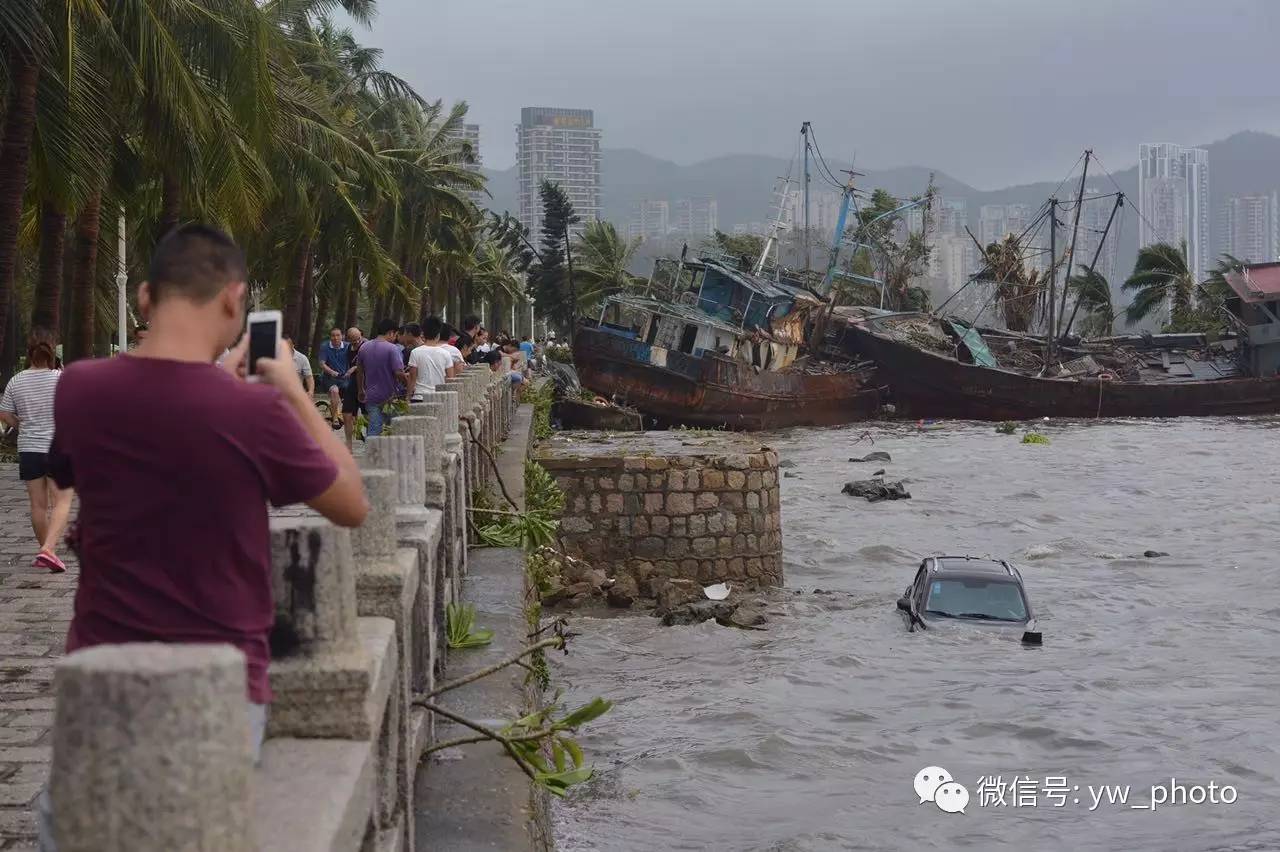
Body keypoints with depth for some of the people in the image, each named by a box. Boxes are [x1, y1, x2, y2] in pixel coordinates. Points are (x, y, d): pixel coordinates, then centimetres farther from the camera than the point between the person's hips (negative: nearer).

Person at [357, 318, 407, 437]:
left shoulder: (364, 347, 7)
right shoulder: (392, 348, -15)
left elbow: (359, 371, 16)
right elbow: (398, 373, -20)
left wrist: (361, 390, 28)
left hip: (371, 396, 5)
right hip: (389, 396, -5)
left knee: (372, 432, 4)